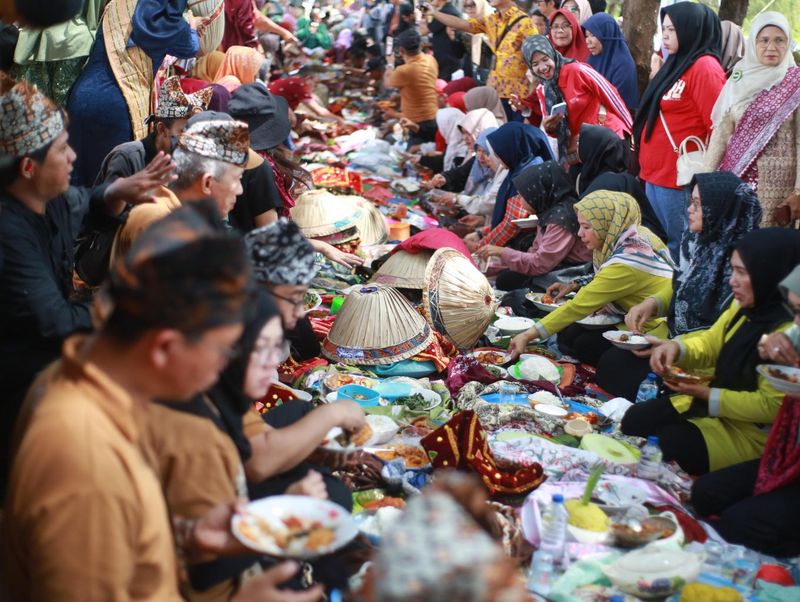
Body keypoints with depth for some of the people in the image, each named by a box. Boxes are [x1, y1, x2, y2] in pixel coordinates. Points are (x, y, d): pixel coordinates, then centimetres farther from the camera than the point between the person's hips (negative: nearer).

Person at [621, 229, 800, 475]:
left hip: (751, 430, -8)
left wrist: (705, 394, -24)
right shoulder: (744, 306, -3)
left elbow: (771, 406, -27)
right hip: (710, 401, 8)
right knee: (634, 420, 1)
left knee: (668, 446, -19)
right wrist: (676, 348, -13)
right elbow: (710, 343, 9)